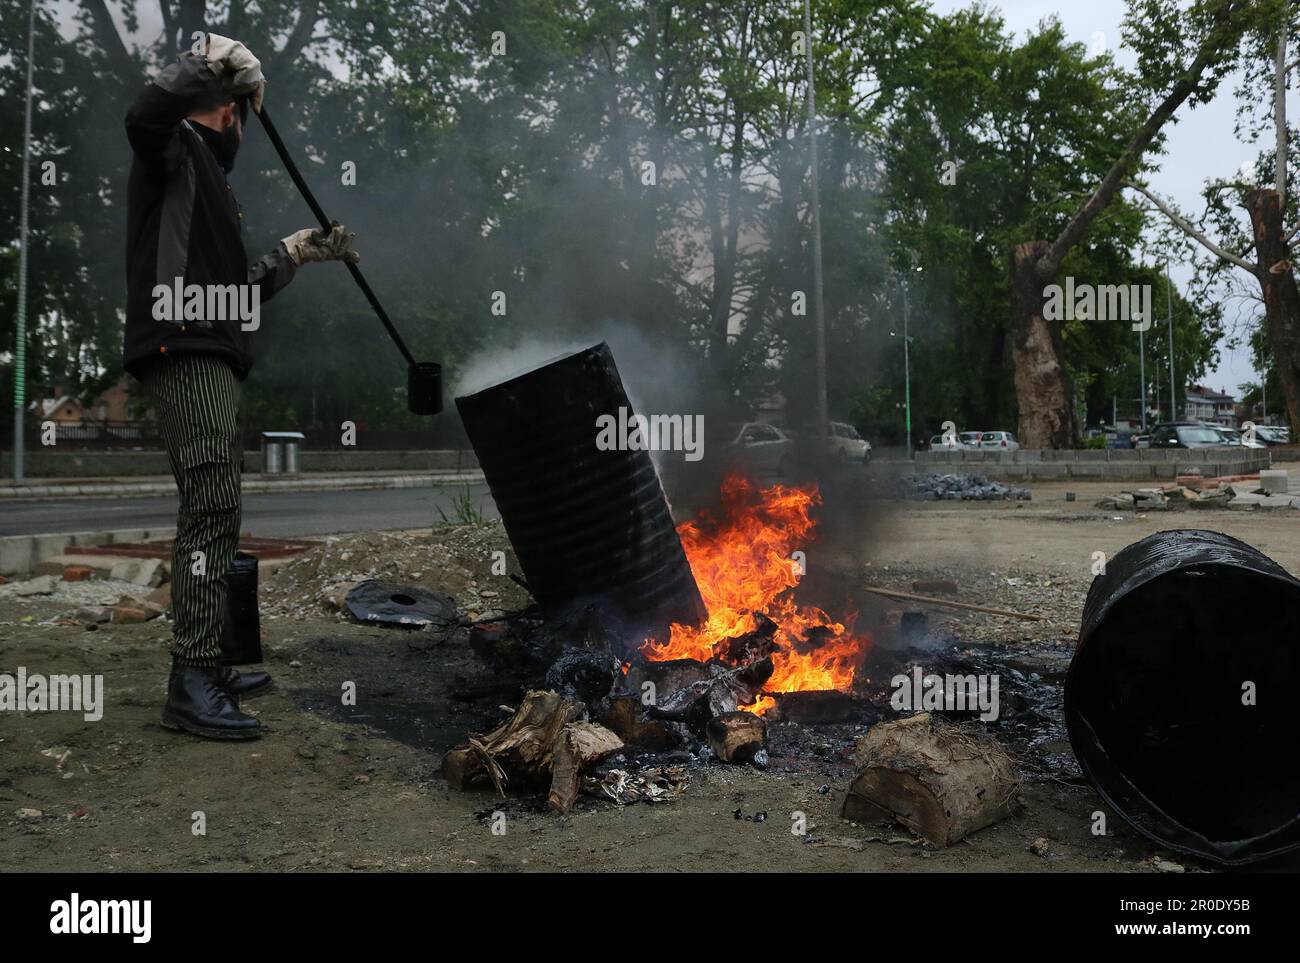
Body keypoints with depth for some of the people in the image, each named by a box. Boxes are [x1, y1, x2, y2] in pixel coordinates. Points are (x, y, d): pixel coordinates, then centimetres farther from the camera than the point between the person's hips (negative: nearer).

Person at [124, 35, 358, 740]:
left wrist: (298, 254, 39)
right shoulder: (175, 150, 3)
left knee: (216, 514, 10)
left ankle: (208, 668, 17)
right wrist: (210, 62, -12)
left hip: (211, 363, 10)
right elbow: (144, 116, -23)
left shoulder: (205, 177, 29)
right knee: (210, 507, -17)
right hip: (185, 357, -10)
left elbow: (234, 288, 33)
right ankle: (191, 686, -18)